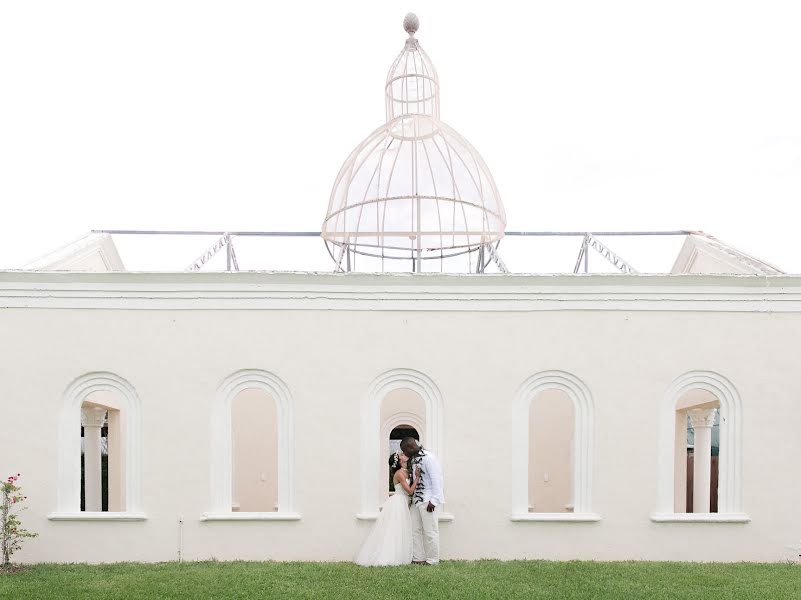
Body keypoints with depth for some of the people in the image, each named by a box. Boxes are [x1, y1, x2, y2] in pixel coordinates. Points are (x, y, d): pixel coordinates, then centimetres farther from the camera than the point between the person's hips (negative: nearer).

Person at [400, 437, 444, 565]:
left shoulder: (428, 457, -14)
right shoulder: (413, 459, 13)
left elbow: (436, 479, -17)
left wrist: (433, 500, -19)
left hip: (428, 501, -9)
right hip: (416, 500, 9)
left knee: (430, 531, -1)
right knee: (415, 530, 9)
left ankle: (432, 561, 8)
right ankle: (419, 558, 17)